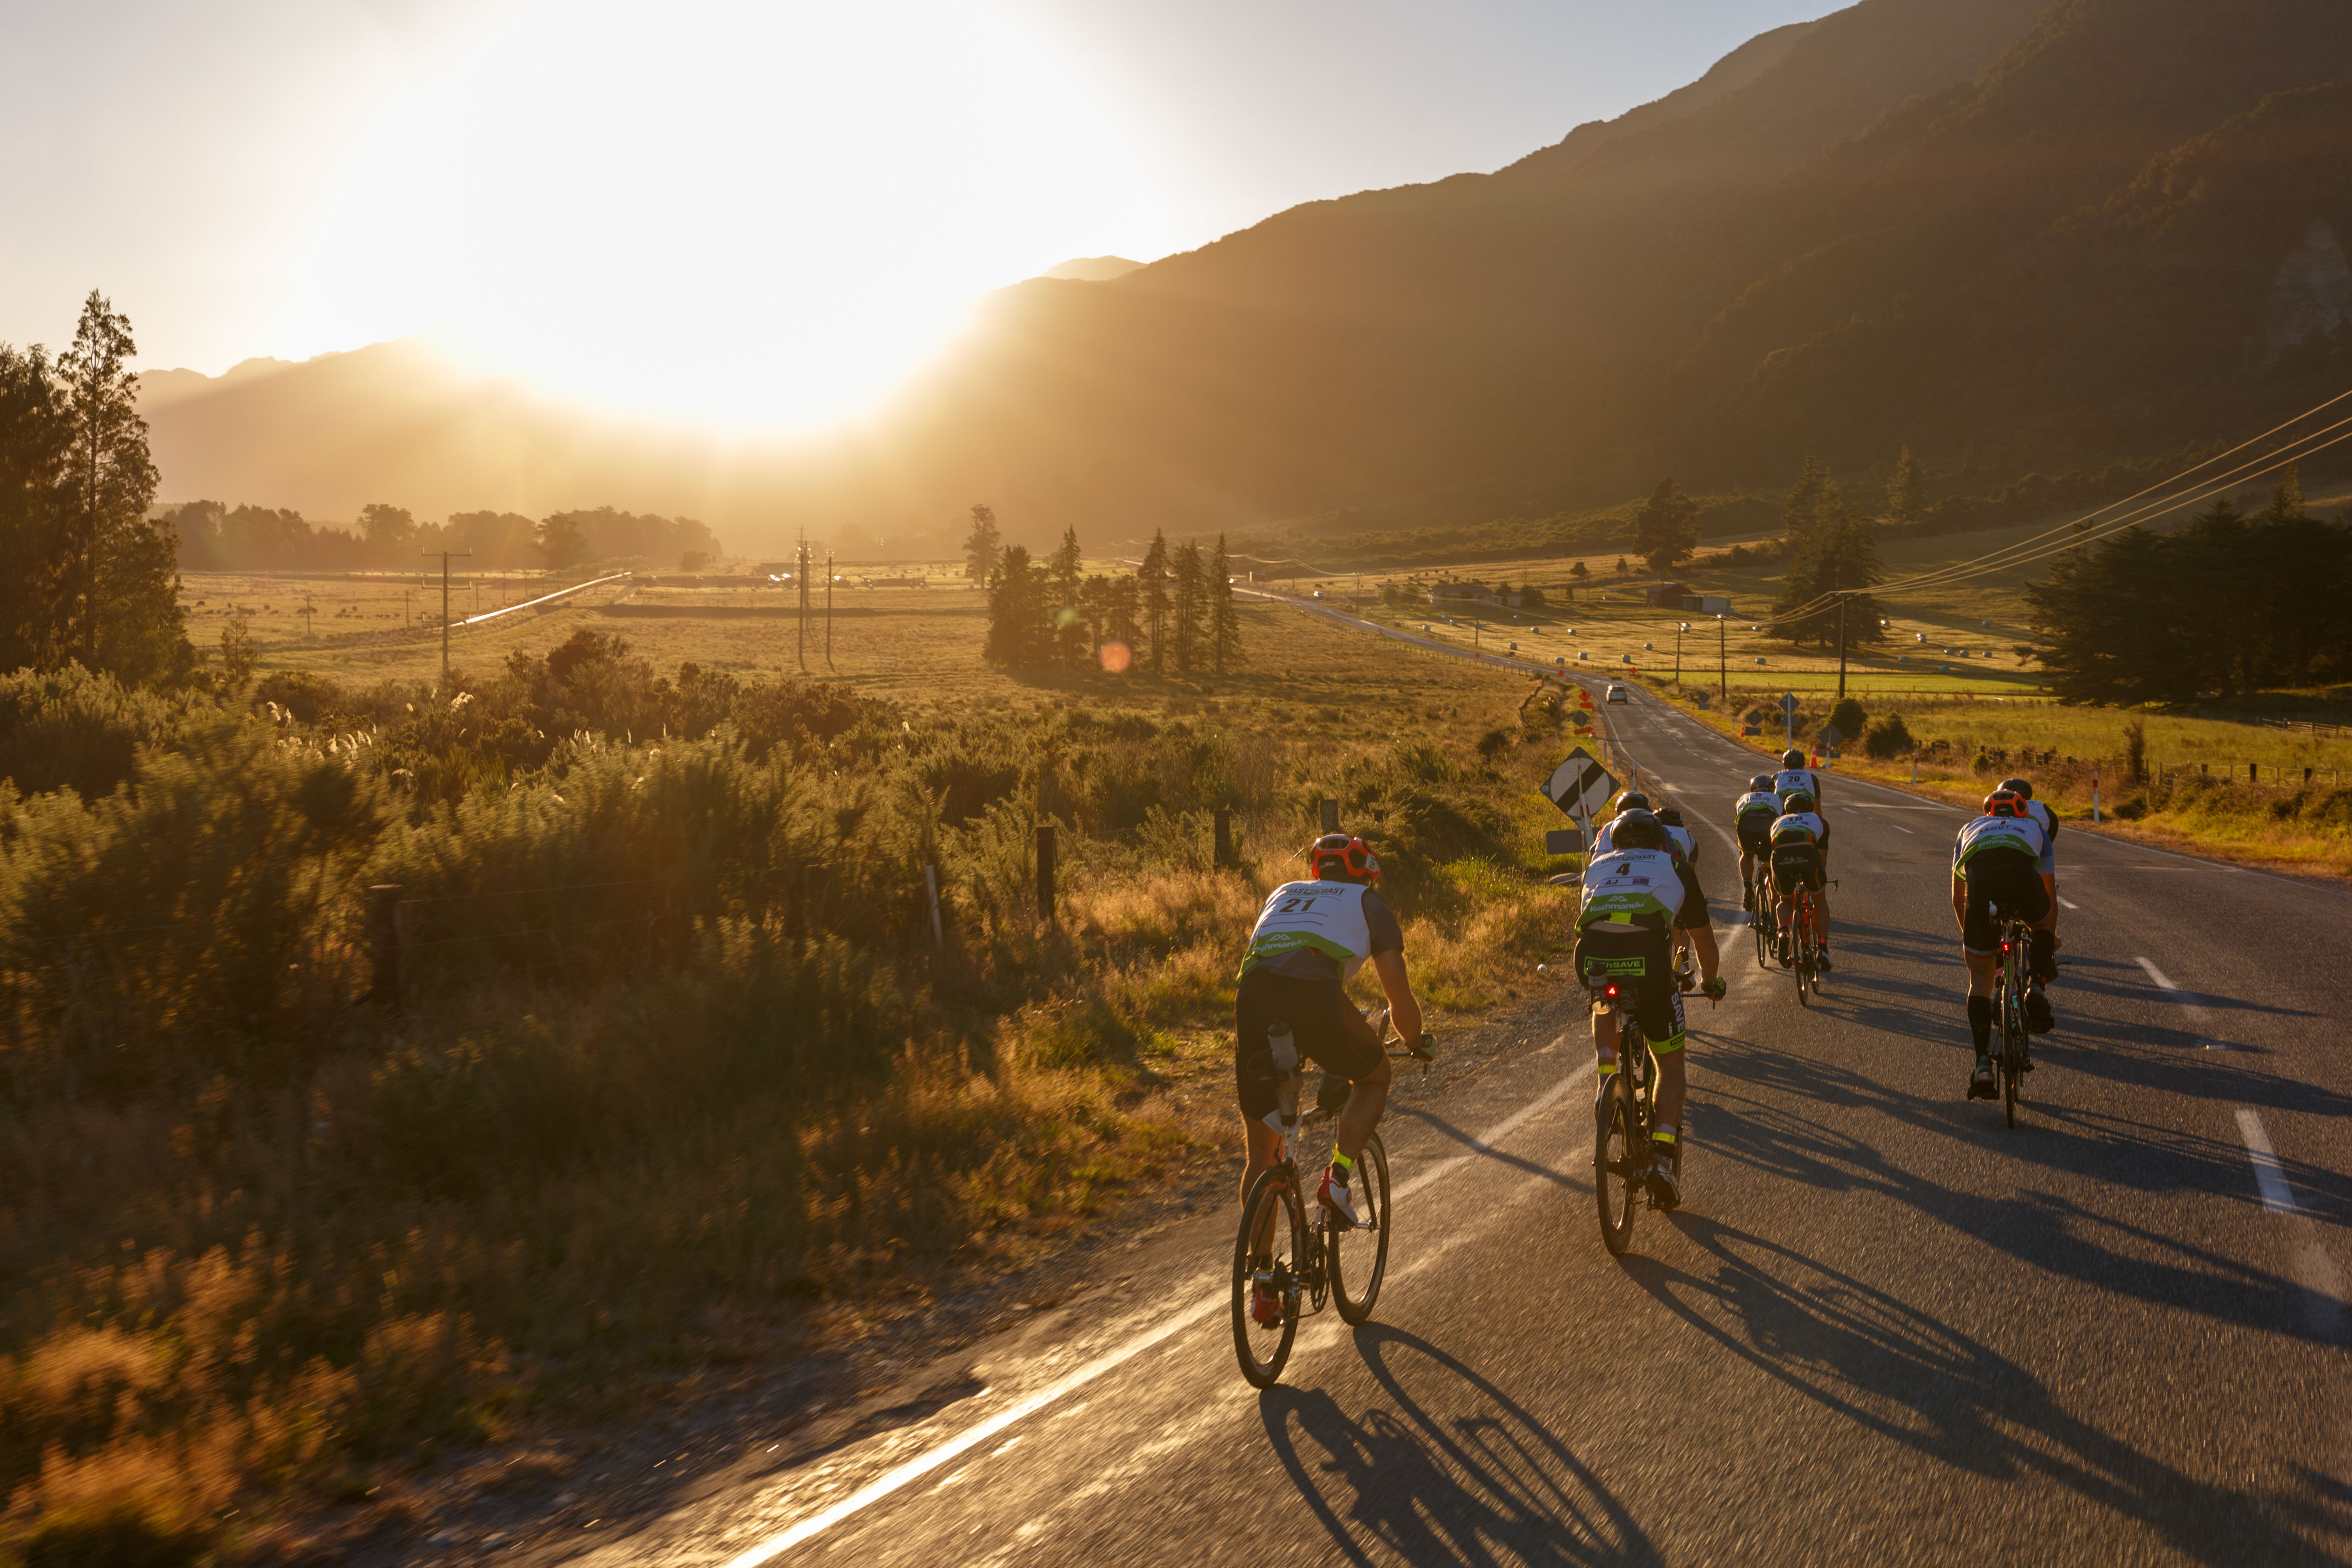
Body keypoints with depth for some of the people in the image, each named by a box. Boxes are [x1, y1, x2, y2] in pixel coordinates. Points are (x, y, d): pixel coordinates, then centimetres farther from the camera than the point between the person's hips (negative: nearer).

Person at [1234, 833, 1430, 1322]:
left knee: (1262, 1153, 16)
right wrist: (1417, 1041, 39)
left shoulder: (1283, 894, 38)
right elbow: (1399, 997, 19)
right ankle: (1338, 1178, 8)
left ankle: (1264, 1286, 16)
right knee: (1374, 1077, 28)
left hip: (1252, 994, 4)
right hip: (1315, 995, -4)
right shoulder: (1369, 904, 25)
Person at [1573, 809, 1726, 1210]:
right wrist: (1712, 983, 58)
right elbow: (1703, 939, 39)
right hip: (1648, 959, -2)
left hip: (1593, 959, 2)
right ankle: (1664, 1154, 2)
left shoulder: (1597, 867, 33)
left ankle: (1607, 1082, 16)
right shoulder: (1675, 867, 28)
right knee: (1671, 1063, 18)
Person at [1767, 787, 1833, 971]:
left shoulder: (1778, 822, 39)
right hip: (1808, 856, -1)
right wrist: (1822, 882, 61)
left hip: (1781, 858, 1)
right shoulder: (1819, 821, 36)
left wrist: (1775, 897, 56)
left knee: (1786, 901, 29)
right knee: (1820, 900, 25)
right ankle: (1823, 949, 14)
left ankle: (1783, 930, -1)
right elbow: (1823, 859, 41)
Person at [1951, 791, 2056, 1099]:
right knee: (2042, 924, 36)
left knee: (1980, 979, 11)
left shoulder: (1970, 828, 41)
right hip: (2022, 874, 0)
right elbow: (2049, 891, 51)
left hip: (1981, 877, 1)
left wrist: (1967, 934, 62)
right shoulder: (2034, 828, 41)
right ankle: (2035, 991, 13)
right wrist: (2049, 940, 65)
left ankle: (1983, 1064, 1)